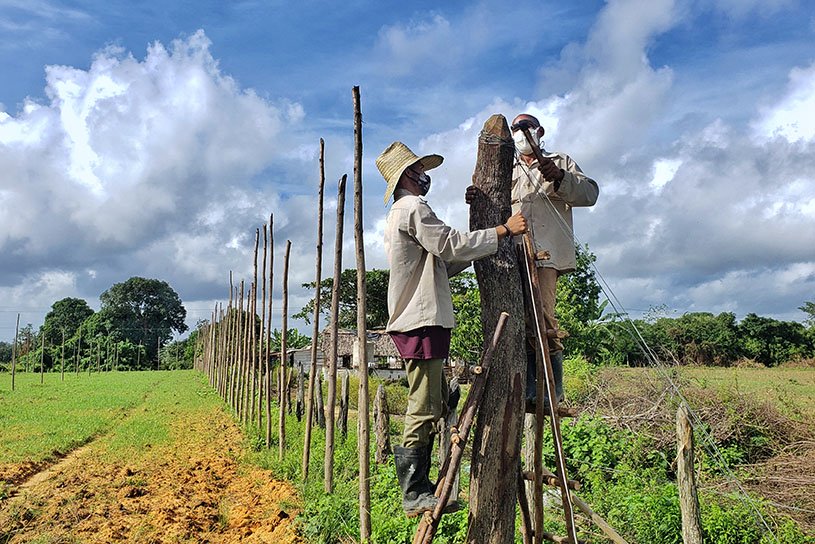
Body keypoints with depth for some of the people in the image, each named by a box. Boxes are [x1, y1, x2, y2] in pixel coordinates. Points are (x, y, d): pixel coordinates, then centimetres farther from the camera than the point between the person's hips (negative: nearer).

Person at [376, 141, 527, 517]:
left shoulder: (400, 213, 26)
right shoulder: (414, 207, -7)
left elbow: (441, 264, 24)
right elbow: (452, 245, -15)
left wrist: (473, 253, 17)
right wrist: (504, 230, -9)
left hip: (416, 320, 11)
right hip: (421, 321, -11)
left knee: (433, 407, 13)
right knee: (424, 409, -9)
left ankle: (420, 487, 18)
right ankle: (414, 496, -3)